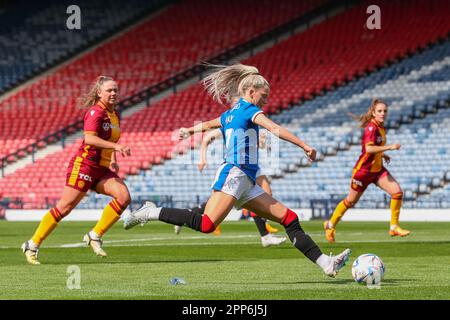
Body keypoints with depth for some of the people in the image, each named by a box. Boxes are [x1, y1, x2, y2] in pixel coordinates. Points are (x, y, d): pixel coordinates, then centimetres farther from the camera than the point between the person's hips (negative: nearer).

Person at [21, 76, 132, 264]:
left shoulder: (114, 115, 14)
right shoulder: (96, 112, -12)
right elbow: (89, 138, -28)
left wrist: (113, 160, 16)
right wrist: (116, 146, -33)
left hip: (102, 169, 8)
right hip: (85, 164, -8)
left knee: (124, 196, -13)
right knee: (65, 206, -9)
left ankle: (95, 236, -4)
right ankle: (33, 245, 2)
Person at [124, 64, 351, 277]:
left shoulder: (230, 114, 22)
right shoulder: (250, 109, -2)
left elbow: (207, 124, 42)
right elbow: (275, 129, -18)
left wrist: (189, 131, 62)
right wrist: (304, 146, -21)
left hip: (246, 183, 10)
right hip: (234, 174, -10)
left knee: (289, 218, 3)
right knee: (206, 224, -23)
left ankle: (326, 263, -3)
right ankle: (151, 212, -13)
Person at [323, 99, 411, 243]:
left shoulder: (381, 128, 6)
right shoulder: (371, 128, -21)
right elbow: (369, 148, -38)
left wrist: (382, 154, 10)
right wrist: (389, 147, -37)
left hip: (378, 169, 7)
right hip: (363, 170, -7)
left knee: (397, 192, -10)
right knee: (351, 201, 8)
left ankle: (394, 227, -1)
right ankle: (330, 225, 30)